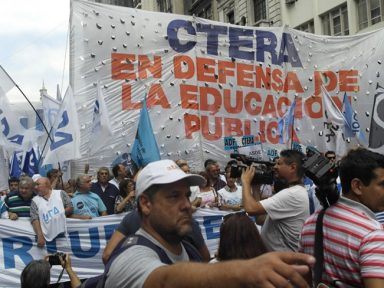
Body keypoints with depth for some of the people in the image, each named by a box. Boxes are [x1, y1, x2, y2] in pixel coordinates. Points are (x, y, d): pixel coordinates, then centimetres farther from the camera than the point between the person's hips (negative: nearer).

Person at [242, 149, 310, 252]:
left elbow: (251, 209, -29)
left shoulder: (292, 194, -23)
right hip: (280, 254, 9)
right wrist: (256, 186, 6)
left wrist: (246, 182, -12)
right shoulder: (294, 192, 11)